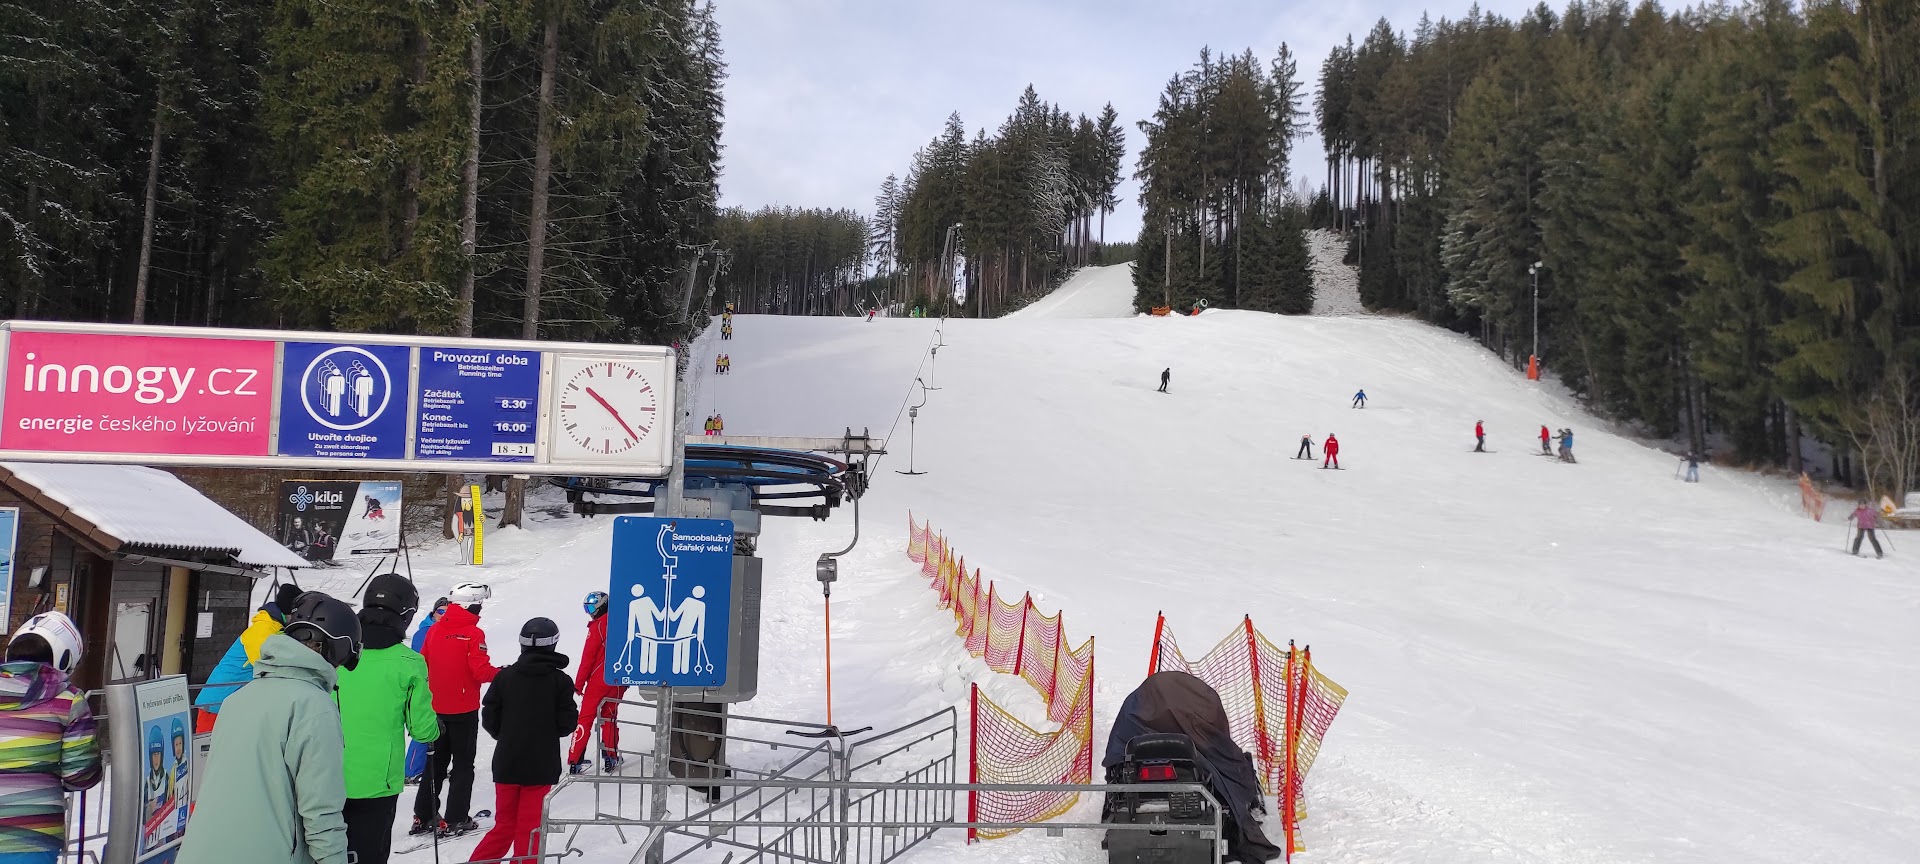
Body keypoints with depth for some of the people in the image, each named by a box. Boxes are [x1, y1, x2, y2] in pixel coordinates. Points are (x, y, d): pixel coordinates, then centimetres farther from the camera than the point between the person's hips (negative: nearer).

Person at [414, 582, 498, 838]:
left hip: (437, 708, 6)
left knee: (436, 762, 17)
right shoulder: (473, 633, -16)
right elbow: (481, 671, -20)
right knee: (463, 764, 4)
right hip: (464, 710, -6)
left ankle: (424, 816, 19)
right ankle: (456, 820, 3)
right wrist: (503, 673, -4)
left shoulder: (434, 630, 2)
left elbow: (423, 665, 11)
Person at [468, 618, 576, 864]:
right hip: (541, 767, -2)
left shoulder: (505, 676, -3)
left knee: (504, 825, 17)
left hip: (506, 764, 3)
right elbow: (566, 725, -8)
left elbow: (489, 719, -2)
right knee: (529, 829, 6)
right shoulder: (561, 680, -8)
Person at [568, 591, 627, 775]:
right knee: (609, 716, 17)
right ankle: (611, 758, 15)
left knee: (586, 717, 0)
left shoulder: (598, 626, -10)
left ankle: (575, 760, -4)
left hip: (599, 678, -5)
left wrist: (578, 683, -5)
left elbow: (588, 657, -11)